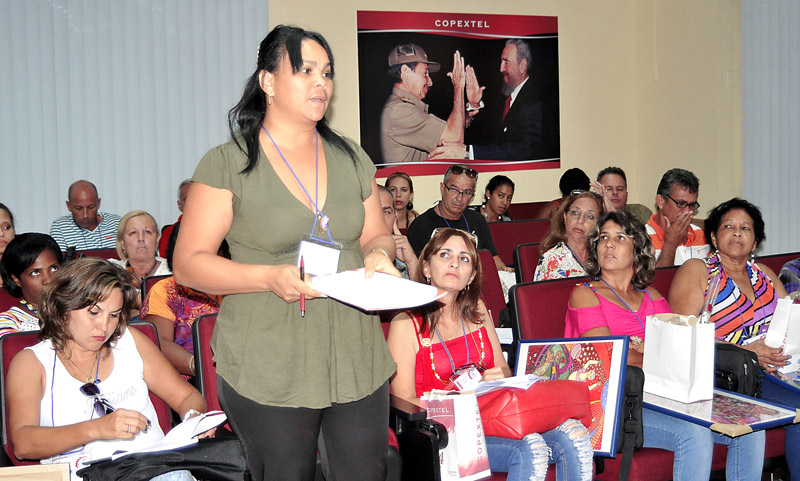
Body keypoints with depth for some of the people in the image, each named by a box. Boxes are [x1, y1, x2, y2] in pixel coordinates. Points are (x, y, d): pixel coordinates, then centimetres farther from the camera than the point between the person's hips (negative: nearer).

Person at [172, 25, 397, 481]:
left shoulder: (351, 157, 11)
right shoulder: (228, 163, -4)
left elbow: (376, 234, 19)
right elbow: (189, 263, -6)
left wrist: (379, 254, -6)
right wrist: (270, 277, -21)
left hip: (358, 362, 4)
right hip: (267, 372, -4)